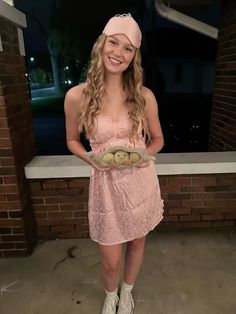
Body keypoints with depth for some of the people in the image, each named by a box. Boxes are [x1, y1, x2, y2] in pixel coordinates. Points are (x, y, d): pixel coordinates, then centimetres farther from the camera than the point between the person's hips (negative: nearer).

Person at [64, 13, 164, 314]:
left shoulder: (144, 96, -7)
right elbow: (72, 141, 3)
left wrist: (146, 154, -16)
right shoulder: (77, 96, -11)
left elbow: (157, 139, 6)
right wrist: (92, 160, -16)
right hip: (106, 184, -1)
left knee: (137, 243, 22)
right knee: (111, 260, 12)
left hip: (141, 182, 2)